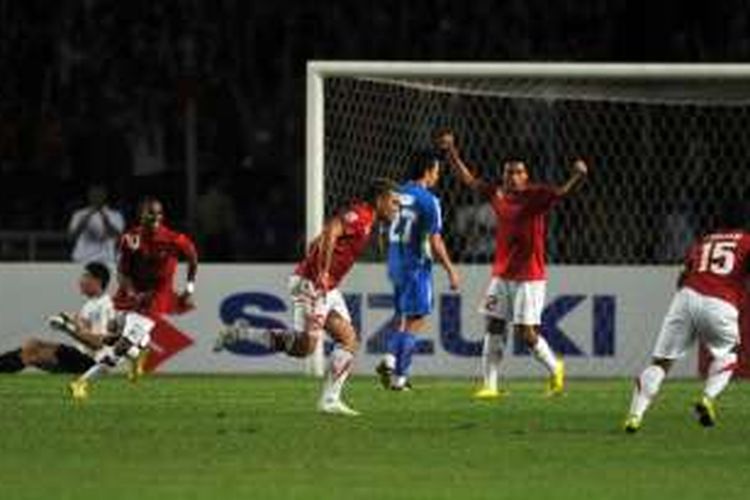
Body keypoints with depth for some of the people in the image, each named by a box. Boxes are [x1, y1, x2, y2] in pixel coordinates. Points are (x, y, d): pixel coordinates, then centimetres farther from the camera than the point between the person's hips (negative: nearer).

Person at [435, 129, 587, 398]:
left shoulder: (535, 196, -9)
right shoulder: (498, 195, 5)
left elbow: (561, 192, -25)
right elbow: (469, 179, 16)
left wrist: (577, 177, -44)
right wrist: (451, 153, 14)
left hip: (529, 277, -5)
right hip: (501, 273, 5)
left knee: (525, 331, -7)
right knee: (494, 327, 2)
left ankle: (554, 367, 17)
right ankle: (490, 384, 7)